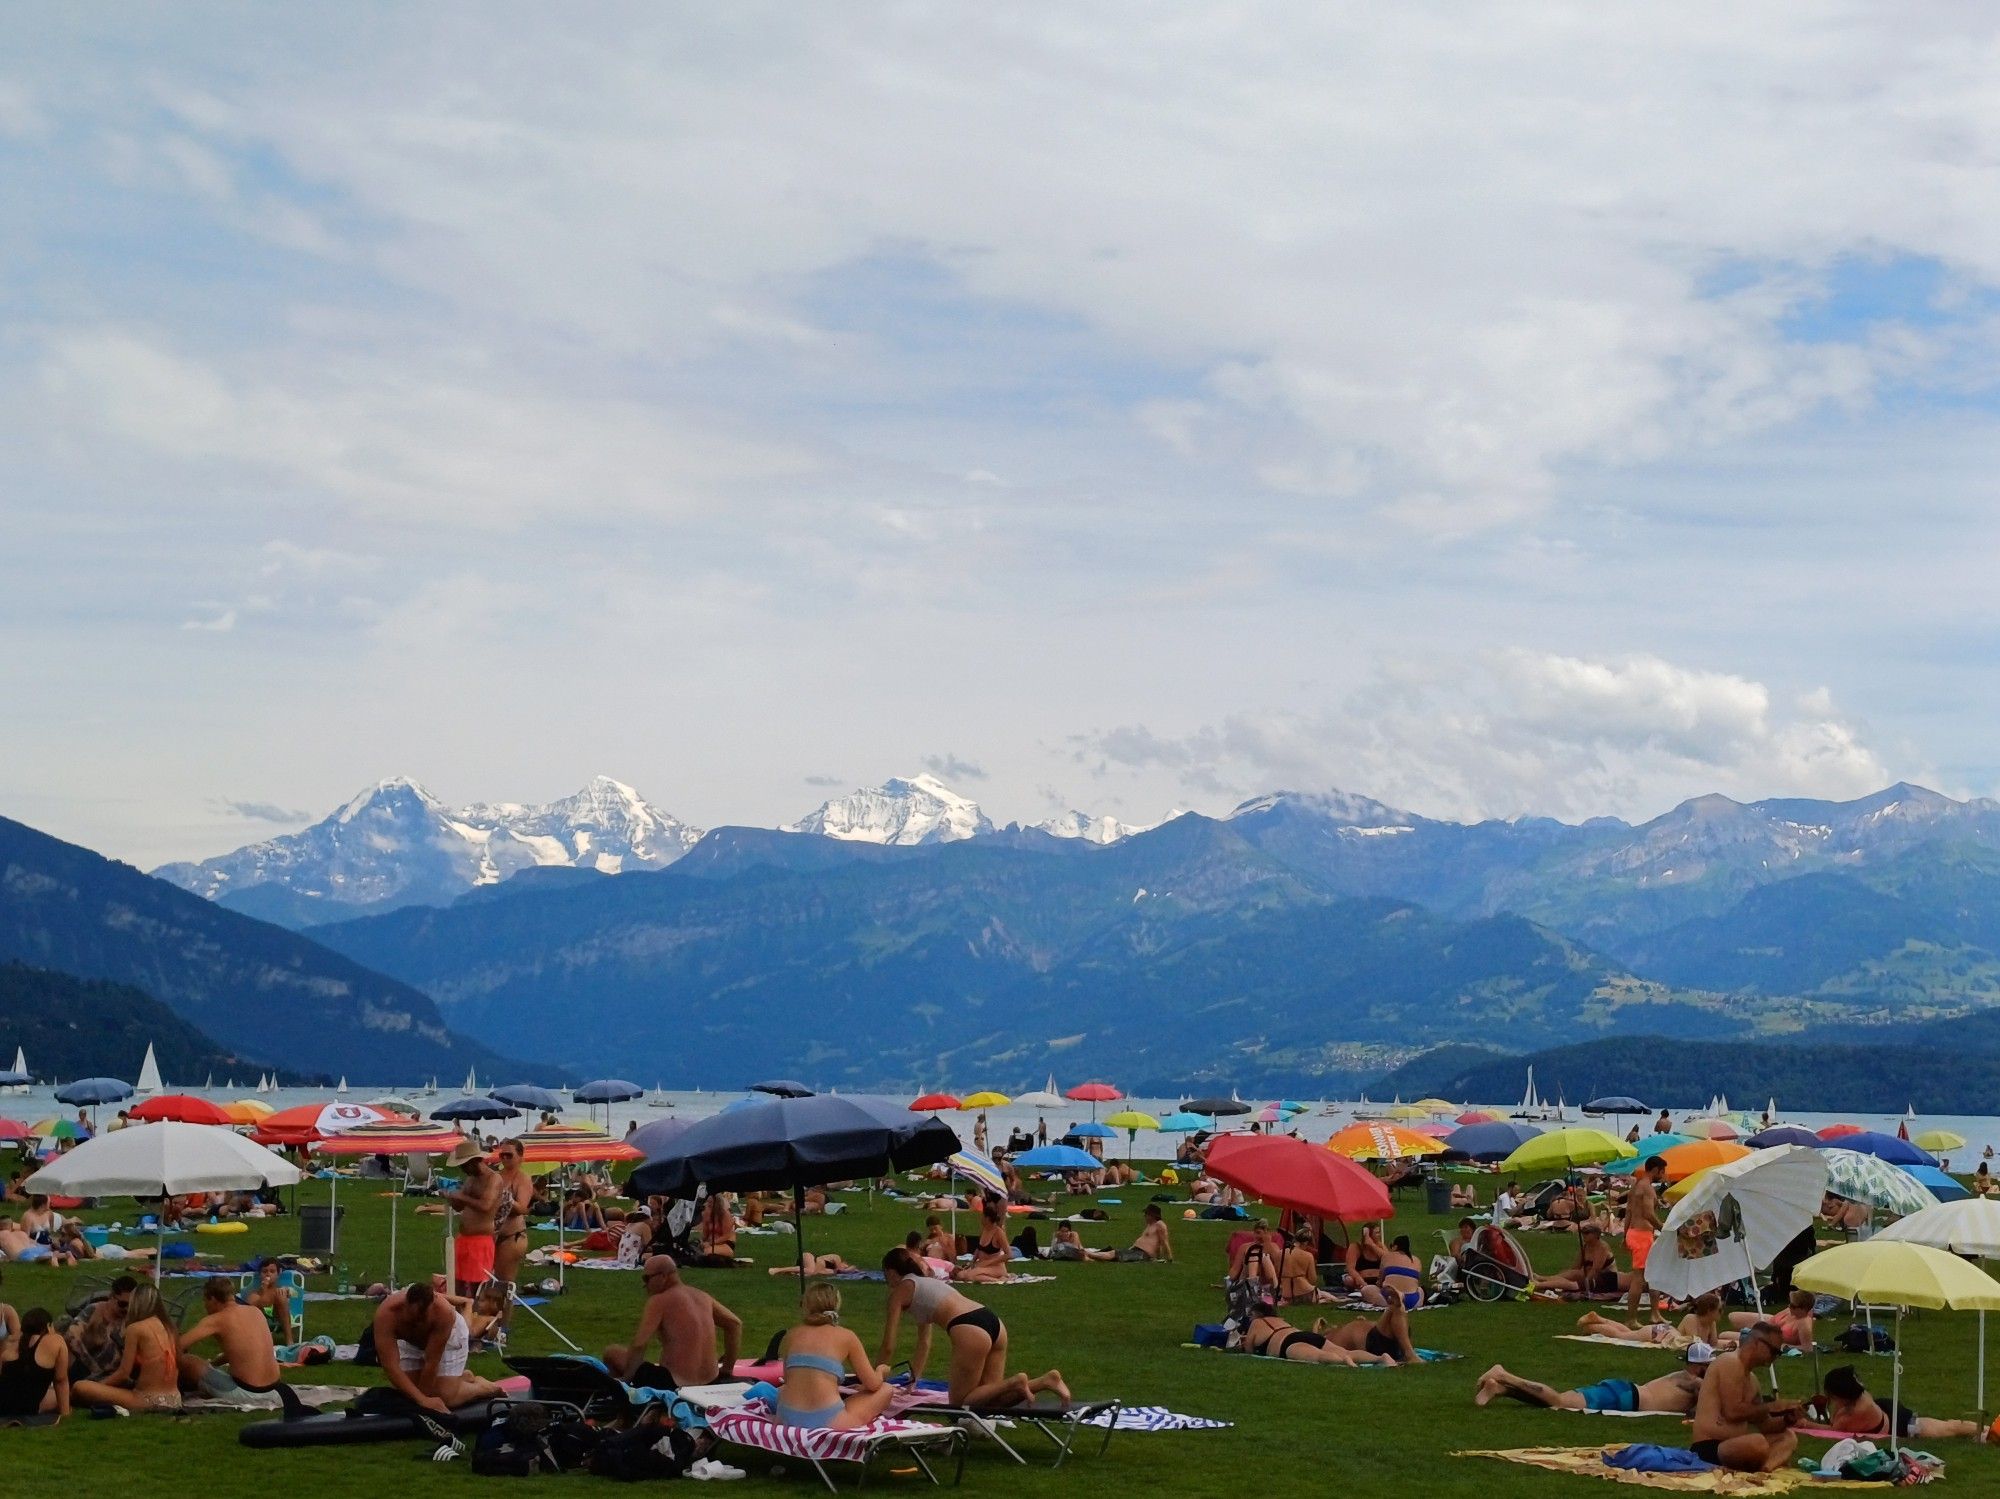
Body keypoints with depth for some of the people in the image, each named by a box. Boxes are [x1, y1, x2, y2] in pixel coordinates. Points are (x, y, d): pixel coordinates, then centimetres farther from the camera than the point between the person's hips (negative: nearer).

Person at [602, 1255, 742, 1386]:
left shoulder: (658, 1302, -10)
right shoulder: (703, 1297, 10)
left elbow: (638, 1345, -18)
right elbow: (735, 1323, 15)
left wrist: (625, 1379, -6)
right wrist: (727, 1368, 20)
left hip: (675, 1384, -7)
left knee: (612, 1353, 4)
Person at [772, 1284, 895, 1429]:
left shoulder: (791, 1335, 14)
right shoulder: (846, 1336, 6)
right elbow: (873, 1384, 8)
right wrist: (881, 1370, 33)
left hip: (787, 1418, 2)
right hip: (827, 1420, -2)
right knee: (886, 1389, 20)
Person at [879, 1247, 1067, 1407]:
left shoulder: (900, 1291, 11)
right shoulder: (925, 1283, 34)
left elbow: (888, 1348, 11)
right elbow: (924, 1343, 42)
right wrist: (914, 1379, 46)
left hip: (970, 1331, -8)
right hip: (994, 1323, 8)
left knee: (960, 1403, 5)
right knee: (988, 1397, 14)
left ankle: (1014, 1383, -15)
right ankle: (1046, 1380, -4)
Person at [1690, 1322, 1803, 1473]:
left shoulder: (1751, 1378, 22)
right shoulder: (1730, 1363, -8)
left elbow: (1762, 1423, 23)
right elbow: (1733, 1412, -18)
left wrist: (1787, 1420, 4)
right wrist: (1772, 1407, -7)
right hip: (1709, 1447, -11)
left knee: (1788, 1437, 14)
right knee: (1758, 1442, -38)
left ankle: (1765, 1467, -14)